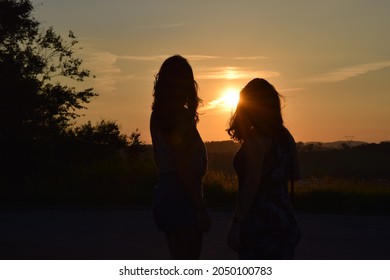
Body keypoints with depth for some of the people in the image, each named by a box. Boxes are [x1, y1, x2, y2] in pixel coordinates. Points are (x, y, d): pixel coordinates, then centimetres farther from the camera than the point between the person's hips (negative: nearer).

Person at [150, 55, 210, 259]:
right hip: (182, 197, -9)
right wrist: (201, 208, -17)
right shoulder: (182, 116, -13)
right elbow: (184, 167, -18)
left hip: (164, 194, 9)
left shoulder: (158, 116, 11)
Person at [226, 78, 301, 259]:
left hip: (260, 224, -8)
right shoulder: (284, 136, 9)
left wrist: (237, 223, -17)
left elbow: (252, 183, -19)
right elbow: (295, 175, 16)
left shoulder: (255, 138, -14)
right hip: (285, 221, 9)